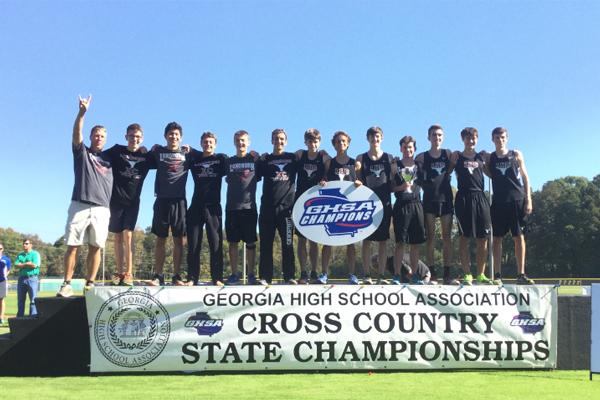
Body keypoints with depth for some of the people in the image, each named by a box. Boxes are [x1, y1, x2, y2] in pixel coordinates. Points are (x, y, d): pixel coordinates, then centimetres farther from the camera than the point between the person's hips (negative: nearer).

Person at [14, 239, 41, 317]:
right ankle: (20, 317, 16)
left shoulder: (35, 254, 2)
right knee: (20, 300, 9)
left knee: (33, 300, -8)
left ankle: (33, 316, -8)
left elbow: (34, 265, -12)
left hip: (32, 279, -5)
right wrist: (28, 264, -7)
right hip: (21, 278, 5)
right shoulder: (20, 255, 17)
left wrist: (22, 264, -3)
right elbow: (16, 265, 3)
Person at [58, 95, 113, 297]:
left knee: (95, 247, 0)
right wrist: (82, 113, -22)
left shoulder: (109, 157, 20)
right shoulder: (82, 152, 11)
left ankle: (90, 284, 5)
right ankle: (66, 284, -2)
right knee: (72, 246, -5)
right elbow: (76, 133, -6)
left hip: (102, 208, 2)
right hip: (79, 205, -2)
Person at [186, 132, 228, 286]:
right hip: (196, 206, 2)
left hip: (213, 206, -1)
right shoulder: (194, 159, 14)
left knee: (216, 244, -3)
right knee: (193, 245, 0)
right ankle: (192, 278, 3)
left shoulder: (221, 159, 9)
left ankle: (217, 278, 0)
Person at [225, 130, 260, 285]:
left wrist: (257, 159, 2)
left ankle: (251, 274, 8)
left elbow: (259, 177, 10)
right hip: (232, 207, 1)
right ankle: (234, 274, 8)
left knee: (250, 242, 1)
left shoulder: (255, 160, 8)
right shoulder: (229, 161, 11)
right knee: (233, 242, 2)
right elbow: (227, 180, 16)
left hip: (249, 207, -1)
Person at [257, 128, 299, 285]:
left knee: (288, 243, -2)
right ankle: (265, 276, 4)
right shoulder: (265, 159, 14)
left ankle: (289, 276, 3)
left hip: (286, 206, -1)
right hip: (267, 206, 1)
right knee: (266, 243, 1)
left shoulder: (293, 158, 13)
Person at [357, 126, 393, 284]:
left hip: (384, 203, 1)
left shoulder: (389, 158, 9)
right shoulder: (361, 158, 6)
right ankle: (366, 275, 5)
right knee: (366, 240, 0)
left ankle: (381, 276, 7)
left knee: (383, 241, 3)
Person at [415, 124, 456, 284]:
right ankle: (432, 274, 3)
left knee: (447, 236, 2)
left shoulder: (448, 154, 7)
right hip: (429, 199, -1)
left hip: (446, 198, 1)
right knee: (431, 237, 0)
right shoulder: (422, 157, 4)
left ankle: (447, 274, 4)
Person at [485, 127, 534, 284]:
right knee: (497, 238, -1)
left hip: (517, 200, 0)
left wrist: (528, 200, 0)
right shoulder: (489, 158, 10)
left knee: (519, 237, -1)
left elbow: (525, 177, 7)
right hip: (498, 201, 1)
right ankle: (497, 275, 3)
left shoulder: (516, 155, 8)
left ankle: (521, 274, 2)